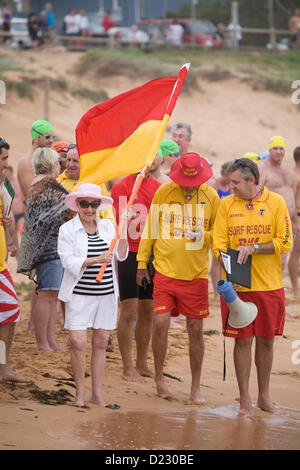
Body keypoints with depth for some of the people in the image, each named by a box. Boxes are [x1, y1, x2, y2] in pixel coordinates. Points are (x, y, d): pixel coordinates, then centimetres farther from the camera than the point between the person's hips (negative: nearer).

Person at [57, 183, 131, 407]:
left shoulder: (107, 226, 9)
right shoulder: (67, 230, -2)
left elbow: (121, 255, 6)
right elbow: (68, 261, -10)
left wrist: (123, 231, -7)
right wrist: (96, 260, -22)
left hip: (106, 294, 4)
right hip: (79, 294, -4)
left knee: (101, 343, 6)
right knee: (78, 343, -10)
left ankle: (97, 393, 13)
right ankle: (80, 393, 5)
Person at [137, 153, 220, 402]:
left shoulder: (211, 197, 0)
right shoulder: (163, 193, -2)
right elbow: (150, 228, 7)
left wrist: (204, 237, -14)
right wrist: (142, 263, 9)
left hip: (196, 274, 1)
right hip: (165, 270, -1)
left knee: (196, 330, 4)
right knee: (161, 323, -7)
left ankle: (196, 386, 15)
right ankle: (159, 377, 14)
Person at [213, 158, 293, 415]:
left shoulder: (276, 202, -1)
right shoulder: (227, 205, 4)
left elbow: (285, 243, -5)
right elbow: (219, 244, 1)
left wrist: (253, 248, -15)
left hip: (270, 285, 0)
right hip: (237, 287, 0)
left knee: (266, 340, 8)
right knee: (243, 340, 1)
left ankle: (264, 395, 21)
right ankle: (244, 398, 9)